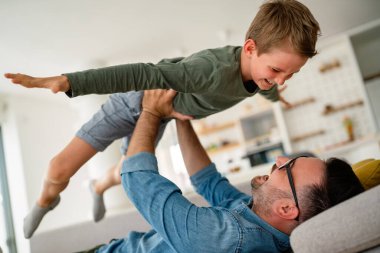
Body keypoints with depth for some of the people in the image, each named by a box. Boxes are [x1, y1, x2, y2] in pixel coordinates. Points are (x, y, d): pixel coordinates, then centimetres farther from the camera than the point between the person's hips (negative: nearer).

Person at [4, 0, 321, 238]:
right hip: (138, 100, -6)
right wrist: (66, 81, -48)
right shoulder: (215, 69, -43)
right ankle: (46, 201, 31)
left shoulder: (263, 69, -16)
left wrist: (275, 96, 34)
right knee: (60, 171, -7)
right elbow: (143, 74, -47)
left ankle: (100, 186, 65)